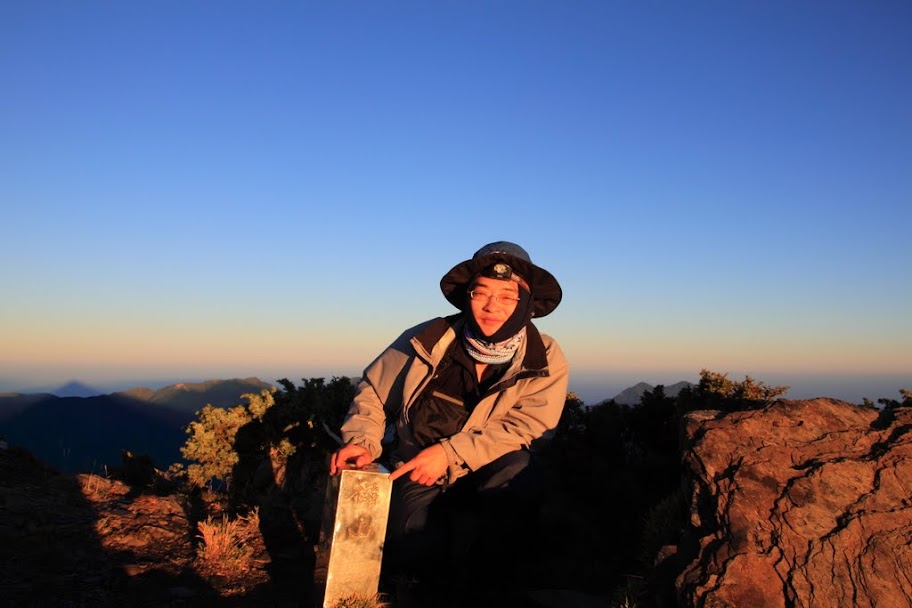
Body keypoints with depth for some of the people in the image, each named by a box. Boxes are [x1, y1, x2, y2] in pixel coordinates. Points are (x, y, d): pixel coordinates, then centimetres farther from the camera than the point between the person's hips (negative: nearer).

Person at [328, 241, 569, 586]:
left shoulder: (546, 361, -11)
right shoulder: (427, 340, -9)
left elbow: (524, 427, -18)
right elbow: (372, 391, 3)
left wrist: (449, 453, -26)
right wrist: (363, 441, -14)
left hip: (486, 475, 0)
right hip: (417, 472, 1)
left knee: (515, 468, -34)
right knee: (414, 550, -25)